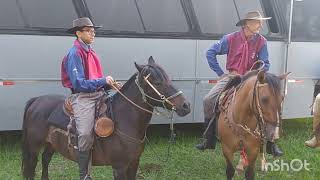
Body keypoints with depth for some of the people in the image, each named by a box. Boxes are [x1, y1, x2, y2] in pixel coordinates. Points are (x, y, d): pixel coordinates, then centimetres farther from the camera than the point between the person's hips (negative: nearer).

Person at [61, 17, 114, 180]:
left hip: (98, 94, 9)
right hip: (83, 97, -8)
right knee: (86, 135, -18)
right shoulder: (75, 53, -9)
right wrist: (103, 81, -16)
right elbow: (79, 83, -16)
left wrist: (110, 84, 4)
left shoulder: (90, 51, 16)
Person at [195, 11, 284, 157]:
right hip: (231, 77, 0)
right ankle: (209, 140, 1)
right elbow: (210, 53, -1)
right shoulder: (231, 39, -8)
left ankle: (271, 144, -2)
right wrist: (220, 73, -2)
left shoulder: (261, 41, -5)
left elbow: (265, 64, -1)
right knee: (208, 100, -15)